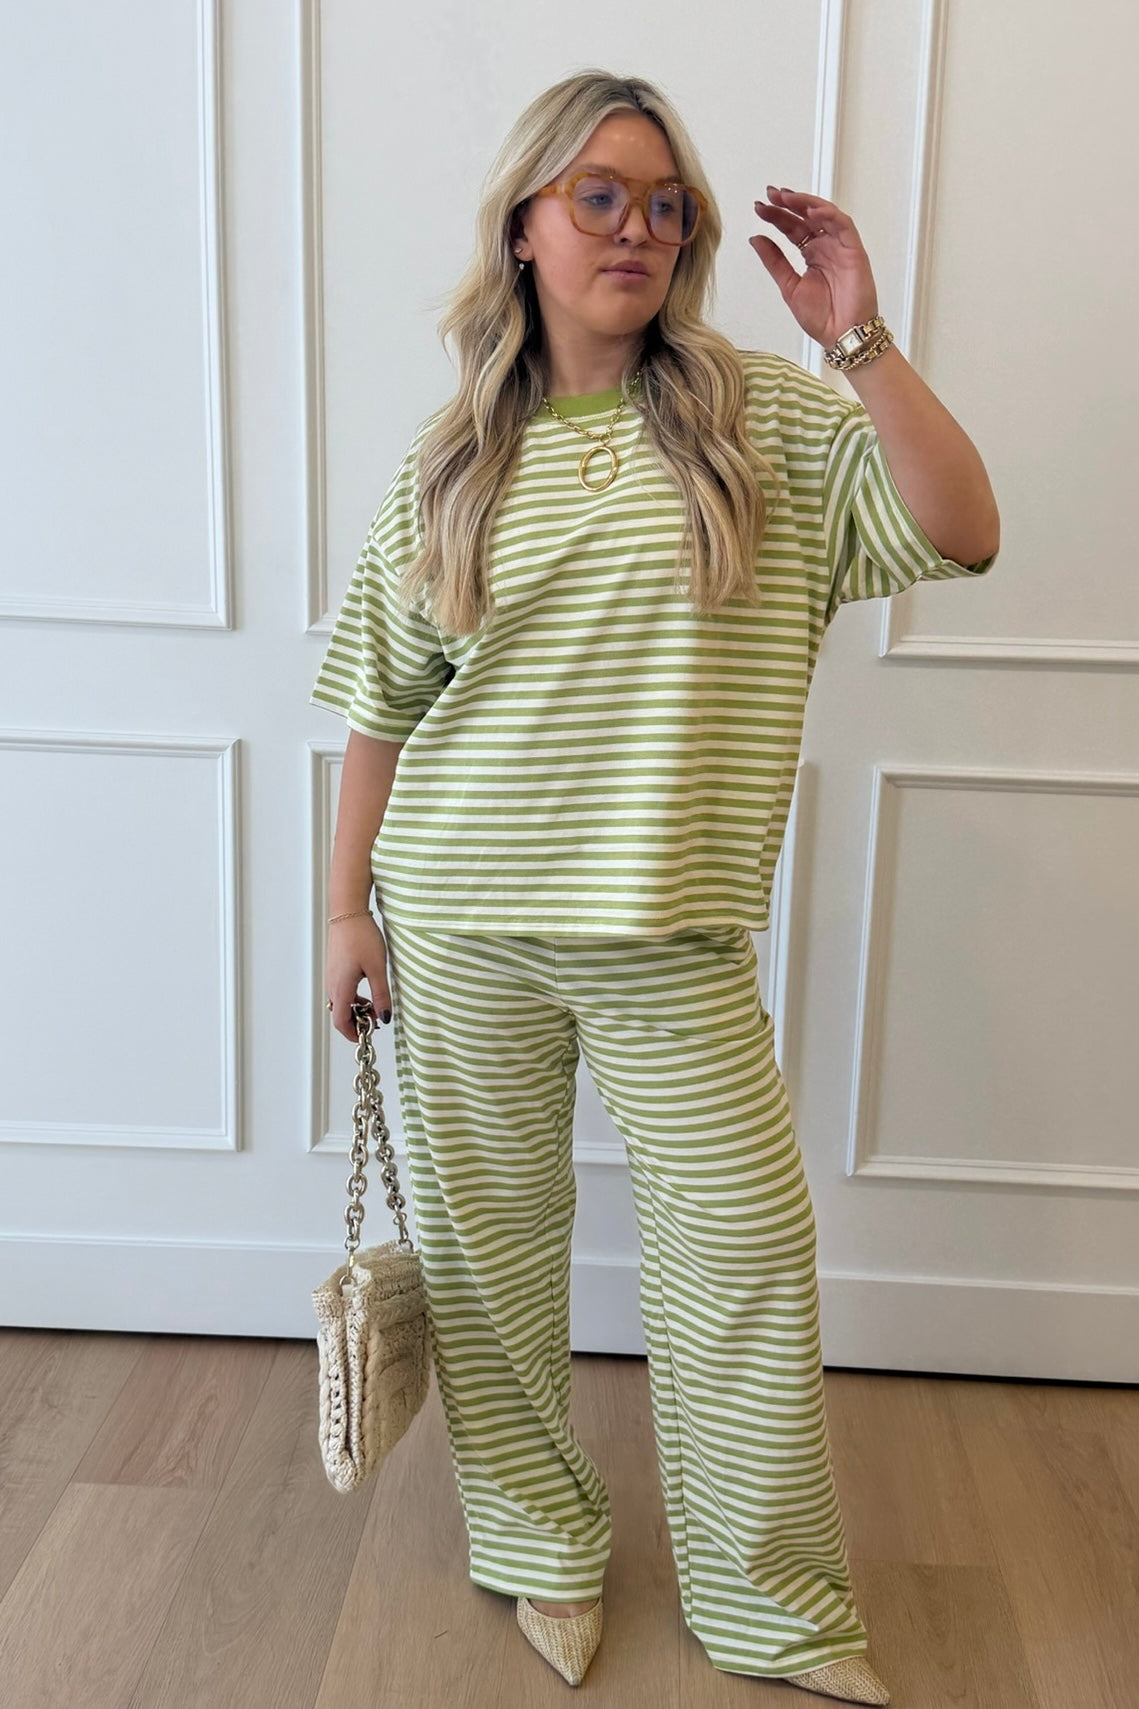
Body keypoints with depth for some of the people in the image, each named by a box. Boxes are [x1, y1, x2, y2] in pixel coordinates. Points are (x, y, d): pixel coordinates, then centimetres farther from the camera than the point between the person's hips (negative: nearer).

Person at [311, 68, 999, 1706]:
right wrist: (349, 907, 6)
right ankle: (543, 1548, 36)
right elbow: (385, 703, 7)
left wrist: (861, 338, -13)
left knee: (745, 1255, 4)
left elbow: (964, 534, -6)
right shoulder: (448, 460, 5)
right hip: (460, 930, 1)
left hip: (674, 939, -1)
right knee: (486, 1246, 11)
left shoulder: (767, 418, 2)